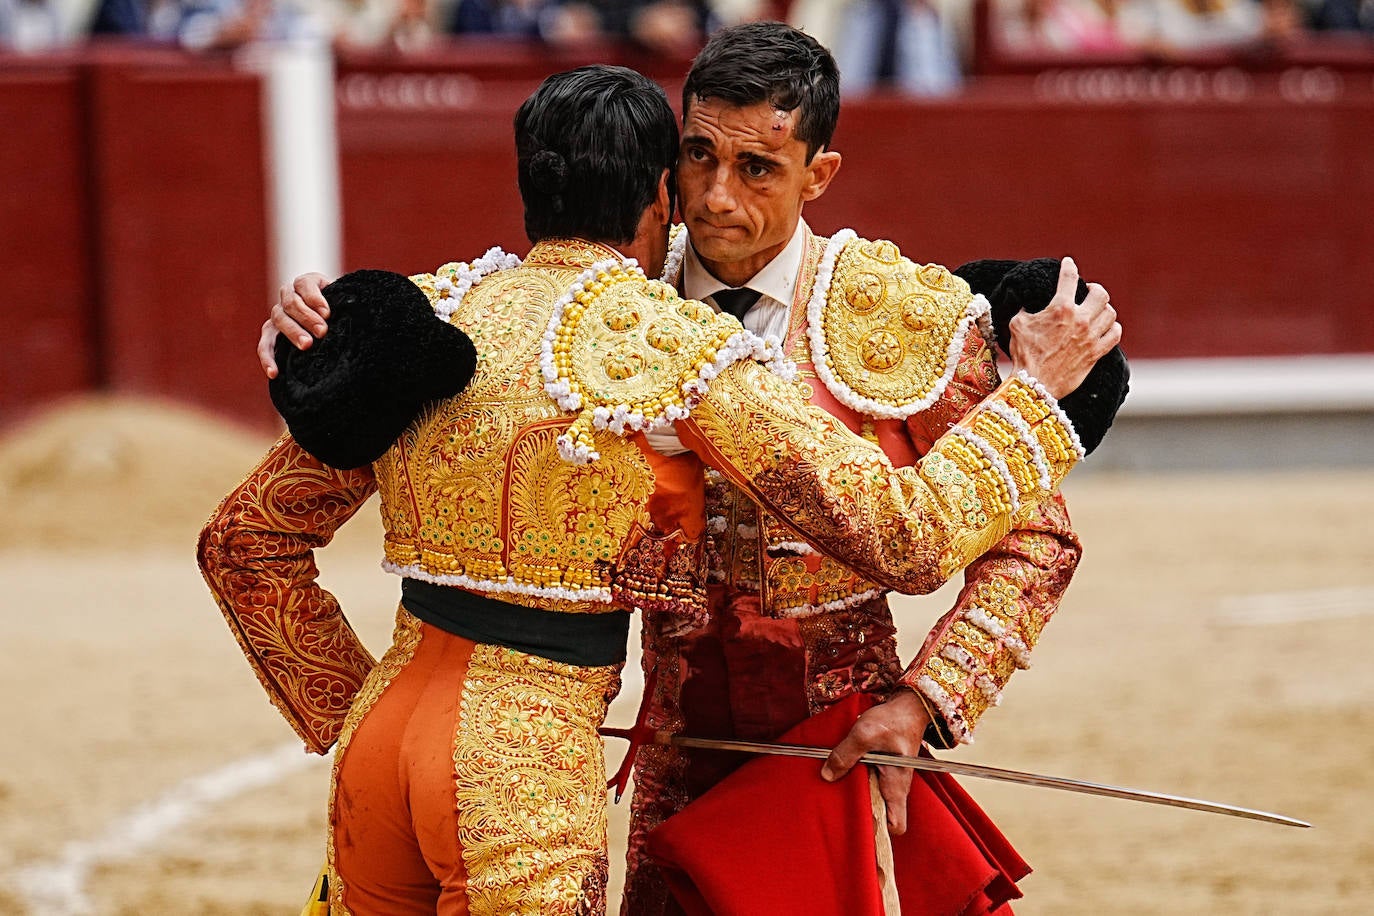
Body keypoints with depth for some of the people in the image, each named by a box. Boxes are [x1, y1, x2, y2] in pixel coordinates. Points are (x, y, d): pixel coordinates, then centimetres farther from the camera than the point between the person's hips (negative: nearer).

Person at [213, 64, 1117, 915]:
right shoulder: (680, 348, -8)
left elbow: (248, 543, 14)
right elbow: (905, 535, -7)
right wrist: (1036, 391, 6)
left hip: (379, 741, 6)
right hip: (528, 775, -6)